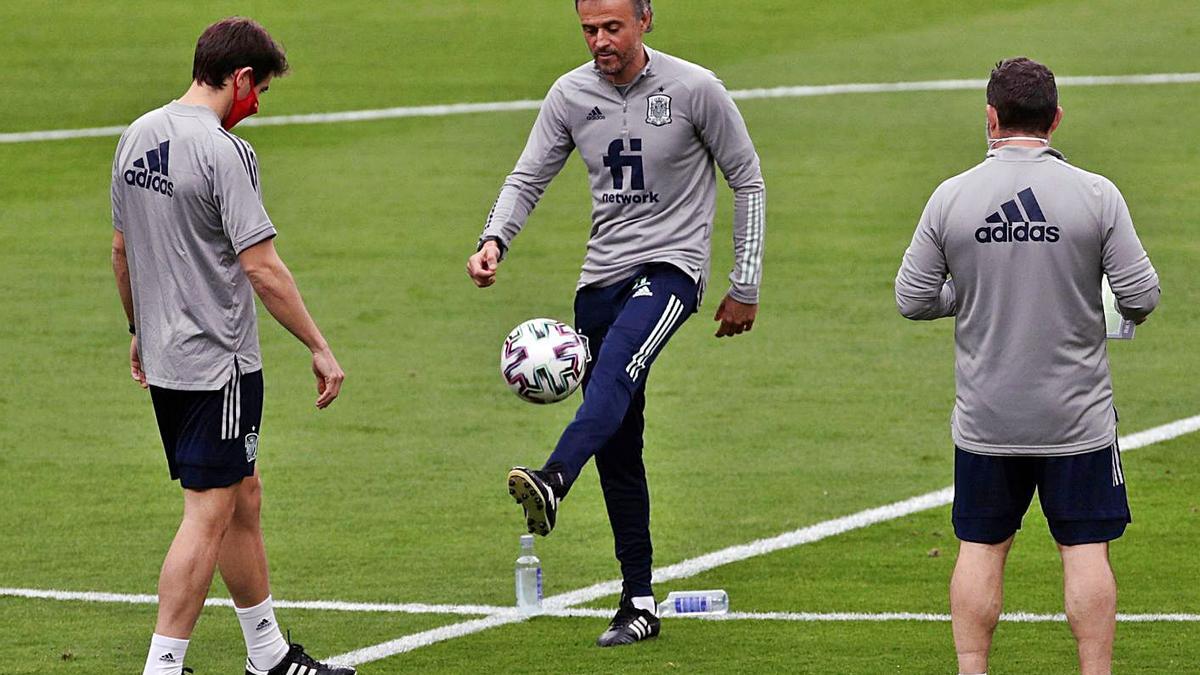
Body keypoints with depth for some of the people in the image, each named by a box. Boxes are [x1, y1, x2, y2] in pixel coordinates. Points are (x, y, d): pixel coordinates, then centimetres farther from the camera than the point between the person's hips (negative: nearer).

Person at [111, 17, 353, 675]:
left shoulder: (137, 137, 8)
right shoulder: (223, 152, -18)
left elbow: (122, 249, 18)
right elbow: (262, 269, -19)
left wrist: (139, 331, 29)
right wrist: (320, 349, -12)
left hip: (163, 356, 9)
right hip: (217, 362, -9)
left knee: (242, 499, 18)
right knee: (208, 516, -5)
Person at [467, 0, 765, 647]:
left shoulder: (694, 89, -6)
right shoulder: (571, 95, 5)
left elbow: (748, 182, 3)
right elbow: (527, 178, 7)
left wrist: (745, 287, 2)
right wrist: (493, 241, -15)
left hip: (670, 264, -5)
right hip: (602, 272, 5)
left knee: (617, 361, -36)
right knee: (615, 447, 4)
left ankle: (553, 482, -61)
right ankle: (639, 604, 10)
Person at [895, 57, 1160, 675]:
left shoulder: (950, 197, -5)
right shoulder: (1096, 195, -9)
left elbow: (911, 299, 1)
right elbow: (1141, 295, -8)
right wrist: (1125, 313, 15)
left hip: (985, 419, 1)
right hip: (1077, 415, -1)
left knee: (980, 548, 10)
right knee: (1085, 550, 4)